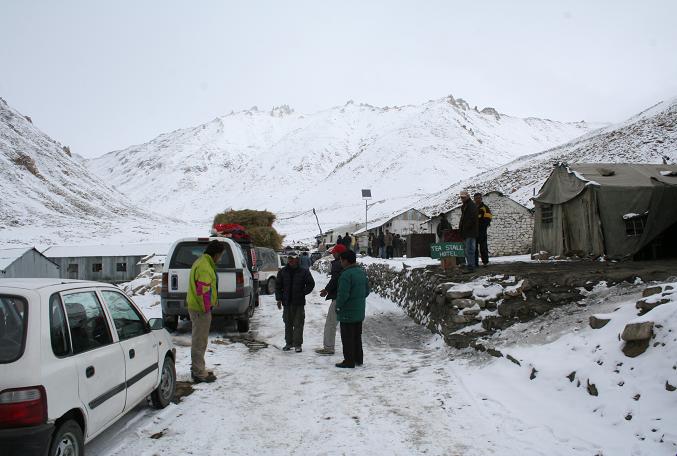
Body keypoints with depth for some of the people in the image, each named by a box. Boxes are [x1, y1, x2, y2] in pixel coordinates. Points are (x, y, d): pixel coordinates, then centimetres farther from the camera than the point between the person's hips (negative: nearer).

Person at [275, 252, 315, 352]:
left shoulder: (303, 272, -1)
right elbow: (278, 286, 9)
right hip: (287, 302, 3)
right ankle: (288, 343, 23)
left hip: (299, 303, -3)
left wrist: (303, 293, -4)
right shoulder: (282, 272, 6)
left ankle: (297, 344, 5)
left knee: (298, 324, -1)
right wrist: (279, 299, 2)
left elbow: (311, 284, 5)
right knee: (288, 324, 11)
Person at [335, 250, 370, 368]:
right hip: (360, 312, 9)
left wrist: (338, 306, -9)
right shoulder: (362, 272, 7)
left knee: (347, 338, 2)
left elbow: (343, 294, -24)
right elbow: (367, 290, 15)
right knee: (357, 336, 18)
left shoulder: (346, 274, -22)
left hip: (348, 313, -9)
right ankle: (358, 359, 26)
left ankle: (349, 361, 7)